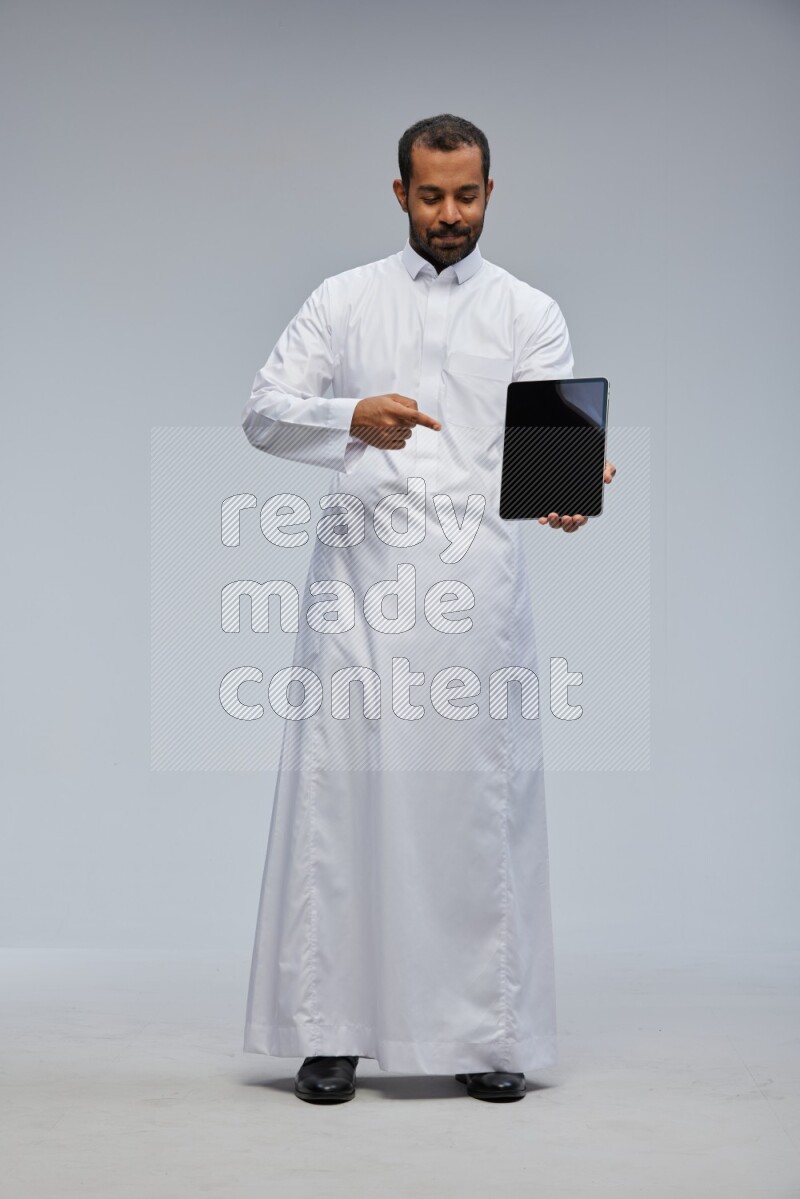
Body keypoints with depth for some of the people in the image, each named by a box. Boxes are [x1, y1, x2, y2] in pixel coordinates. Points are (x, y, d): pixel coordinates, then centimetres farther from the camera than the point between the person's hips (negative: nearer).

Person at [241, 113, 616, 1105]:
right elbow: (264, 411, 4)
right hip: (360, 573, 0)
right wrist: (352, 419, -16)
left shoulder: (529, 313, 11)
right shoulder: (344, 300, 12)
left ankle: (486, 1033, 11)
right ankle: (328, 1031, 7)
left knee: (480, 796, 1)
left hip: (475, 573, 0)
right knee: (341, 790, -1)